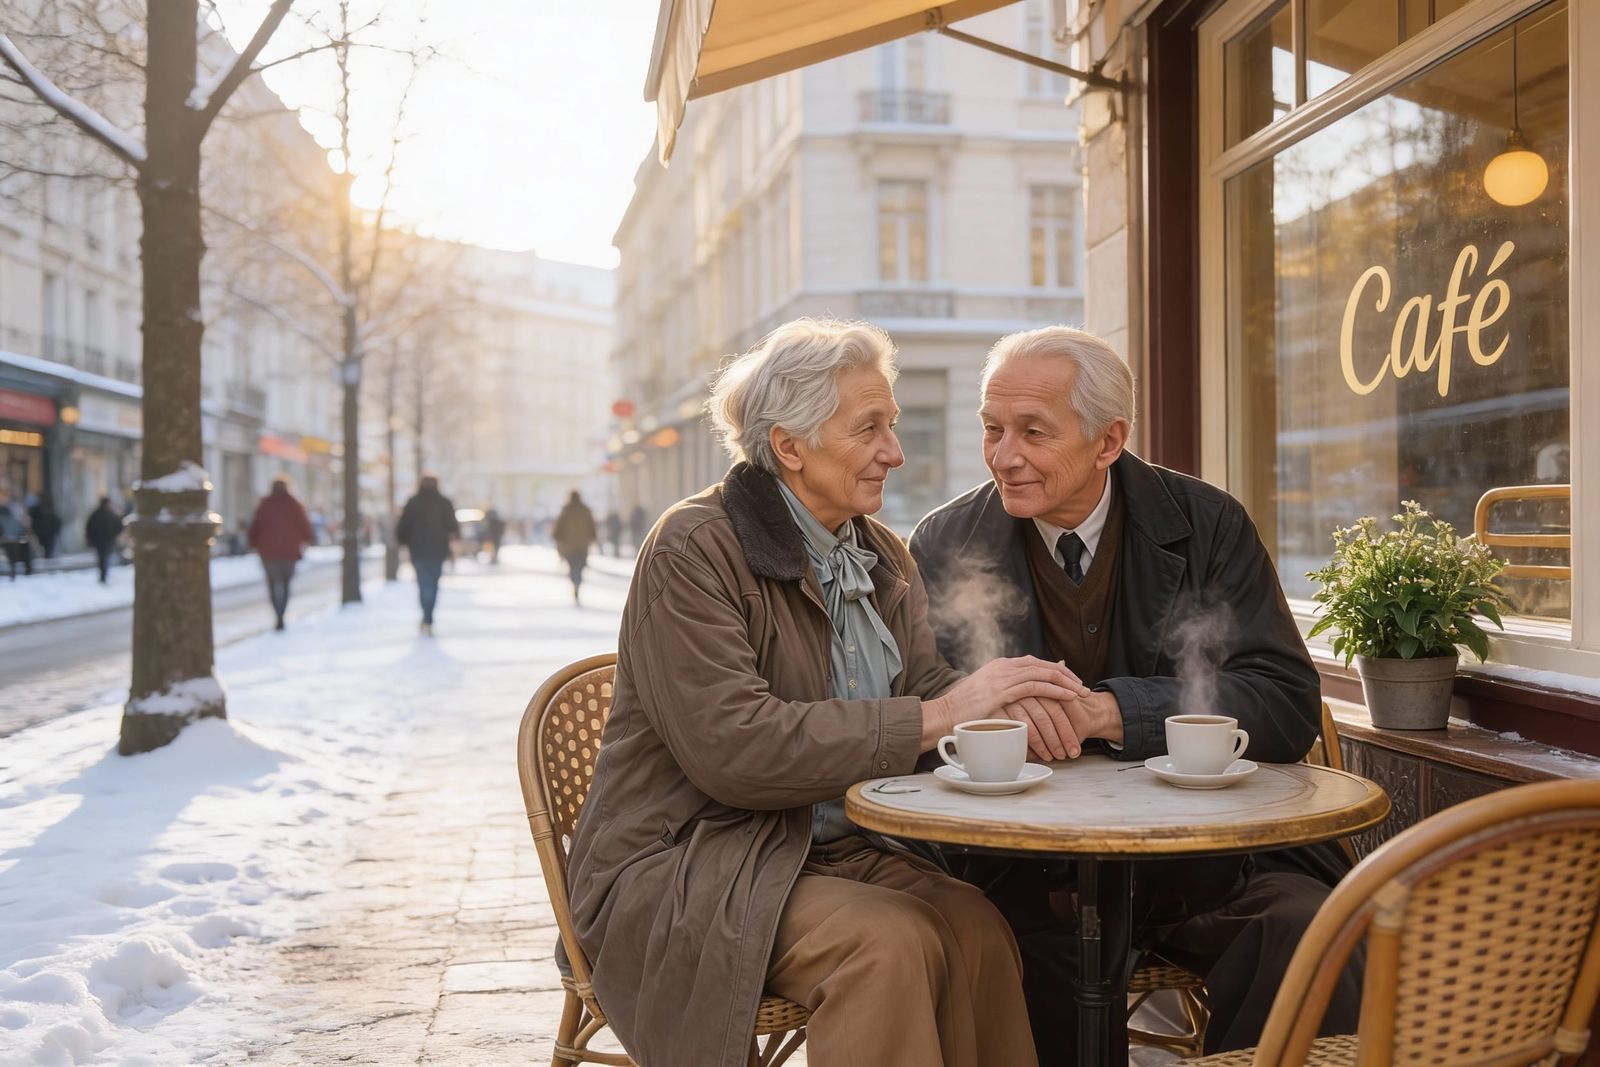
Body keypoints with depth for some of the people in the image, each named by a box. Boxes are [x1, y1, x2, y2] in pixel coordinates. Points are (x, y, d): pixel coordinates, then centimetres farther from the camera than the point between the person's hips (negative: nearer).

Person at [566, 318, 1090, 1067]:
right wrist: (934, 717, -24)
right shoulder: (693, 550, -13)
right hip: (684, 866, -6)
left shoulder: (881, 556, 12)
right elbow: (732, 746, -23)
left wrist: (1012, 706, -21)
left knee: (980, 927, -23)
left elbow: (930, 689, 3)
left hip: (833, 851, 6)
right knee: (887, 942, -31)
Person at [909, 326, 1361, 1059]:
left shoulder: (1207, 524, 1)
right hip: (1029, 868, 0)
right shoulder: (945, 547, 3)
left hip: (1206, 845, 1)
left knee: (1300, 930, -29)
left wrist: (1110, 710, -21)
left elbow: (1288, 705, -9)